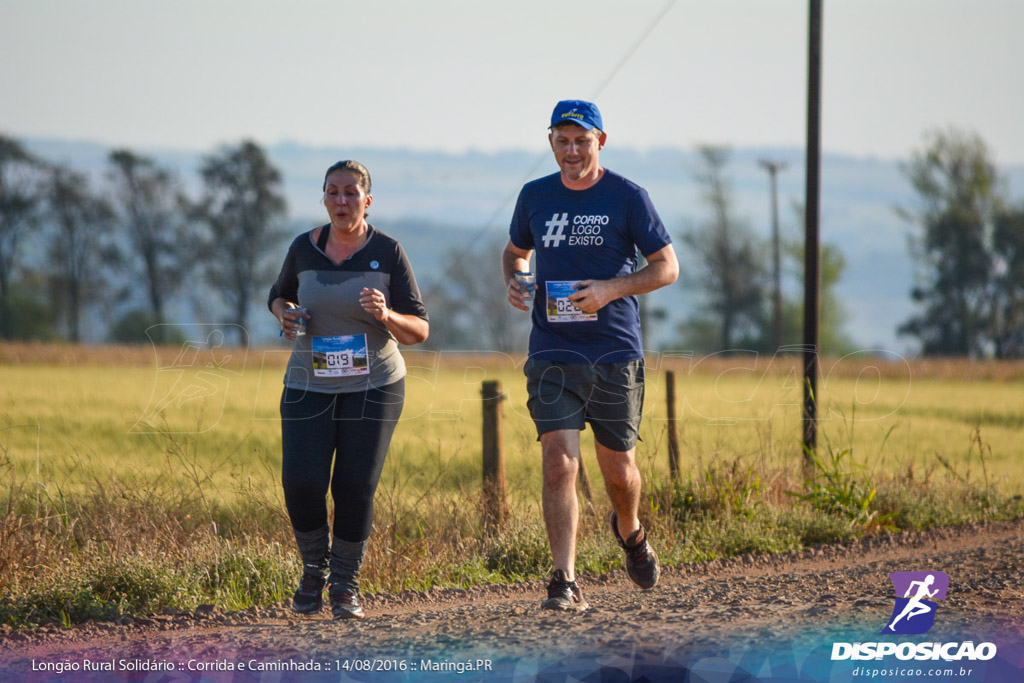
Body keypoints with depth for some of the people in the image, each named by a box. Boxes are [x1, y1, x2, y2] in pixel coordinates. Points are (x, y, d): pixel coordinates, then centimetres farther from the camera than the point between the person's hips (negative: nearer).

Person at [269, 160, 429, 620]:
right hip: (309, 387, 1)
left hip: (373, 387, -1)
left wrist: (387, 316, -27)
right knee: (301, 483, -13)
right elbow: (279, 295, 19)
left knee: (356, 488, -7)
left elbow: (418, 331, -6)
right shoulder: (304, 249, -1)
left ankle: (345, 583, 15)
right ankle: (314, 566, 15)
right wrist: (285, 315, -4)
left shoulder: (387, 253, -7)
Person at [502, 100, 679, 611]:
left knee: (618, 469, 10)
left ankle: (629, 531, 44)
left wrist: (610, 290, -16)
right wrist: (512, 281, 0)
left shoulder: (627, 197, -3)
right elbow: (515, 251, 24)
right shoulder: (535, 197, 7)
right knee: (559, 462, -13)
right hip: (552, 354, 1)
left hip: (616, 354, -1)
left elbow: (667, 267, -1)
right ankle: (565, 582, -14)